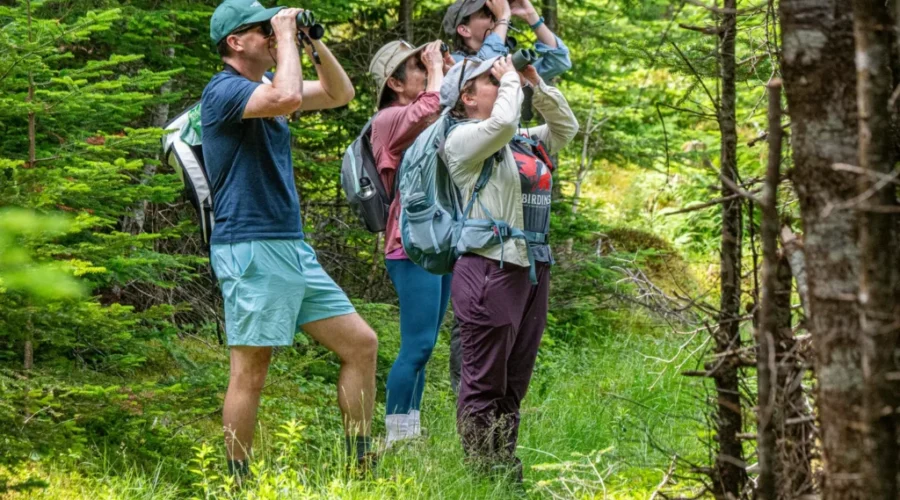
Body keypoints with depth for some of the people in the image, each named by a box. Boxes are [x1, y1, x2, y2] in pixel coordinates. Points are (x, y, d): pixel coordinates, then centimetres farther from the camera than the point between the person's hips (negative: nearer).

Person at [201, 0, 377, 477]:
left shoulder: (266, 85, 18)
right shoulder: (224, 90, -11)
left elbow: (339, 94, 23)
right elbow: (289, 99, -30)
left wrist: (315, 41, 9)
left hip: (293, 248, 9)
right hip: (251, 249, -9)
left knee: (361, 344, 7)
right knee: (251, 371, -5)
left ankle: (361, 464, 13)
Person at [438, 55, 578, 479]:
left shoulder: (523, 141, 18)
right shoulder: (464, 138, -6)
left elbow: (566, 126, 26)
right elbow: (502, 122, -24)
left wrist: (537, 85, 14)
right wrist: (510, 79, -7)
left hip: (532, 269, 9)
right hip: (490, 269, -8)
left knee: (514, 384, 12)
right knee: (484, 385, -5)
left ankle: (506, 472, 17)